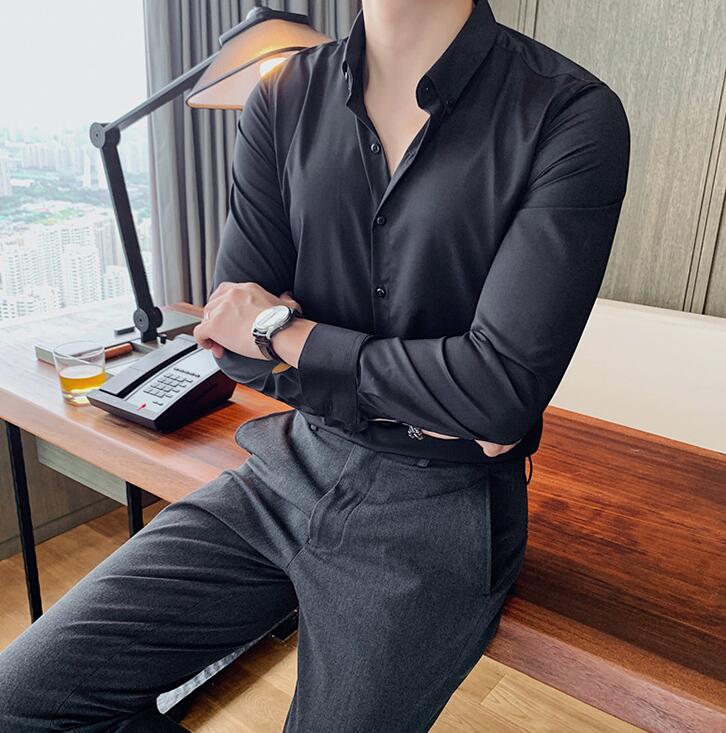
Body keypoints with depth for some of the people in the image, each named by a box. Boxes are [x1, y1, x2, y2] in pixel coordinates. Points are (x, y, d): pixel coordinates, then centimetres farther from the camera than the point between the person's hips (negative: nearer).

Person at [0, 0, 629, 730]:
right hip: (291, 467, 4)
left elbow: (502, 390, -21)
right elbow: (236, 344, -1)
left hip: (432, 512, -3)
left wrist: (283, 329, -10)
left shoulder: (573, 116, -13)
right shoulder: (285, 97, 1)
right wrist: (420, 402, -13)